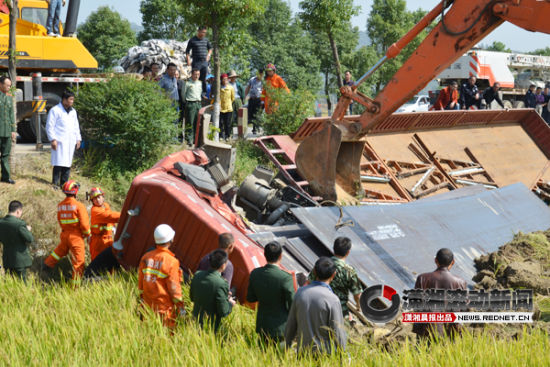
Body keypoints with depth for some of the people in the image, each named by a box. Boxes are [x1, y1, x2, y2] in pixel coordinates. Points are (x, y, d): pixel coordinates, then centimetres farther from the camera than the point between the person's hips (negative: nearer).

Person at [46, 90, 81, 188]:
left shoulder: (73, 111, 18)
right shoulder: (55, 110, -3)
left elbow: (76, 126, 26)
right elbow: (49, 126, -6)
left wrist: (78, 139, 19)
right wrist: (52, 139, -13)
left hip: (70, 142, 7)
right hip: (59, 142, -7)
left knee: (67, 163, 5)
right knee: (59, 163, -10)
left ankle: (64, 183, 11)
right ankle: (55, 183, -7)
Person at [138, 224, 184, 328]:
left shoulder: (146, 257, 1)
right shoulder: (171, 262, -17)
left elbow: (140, 281, 9)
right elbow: (174, 286, -13)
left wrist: (142, 298, 21)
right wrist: (180, 305, -2)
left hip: (148, 304, 6)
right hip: (164, 307, -6)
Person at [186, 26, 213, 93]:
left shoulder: (206, 40, 11)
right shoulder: (192, 40, -2)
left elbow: (210, 48, 27)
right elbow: (187, 51, 2)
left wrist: (208, 55, 12)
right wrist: (188, 60, -7)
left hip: (204, 62, 4)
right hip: (196, 62, -4)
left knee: (204, 79, 5)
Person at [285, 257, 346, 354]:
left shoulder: (300, 292, -1)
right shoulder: (332, 300, -15)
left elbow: (291, 325, 8)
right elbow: (337, 333, -12)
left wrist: (286, 349, 20)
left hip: (303, 351, 5)